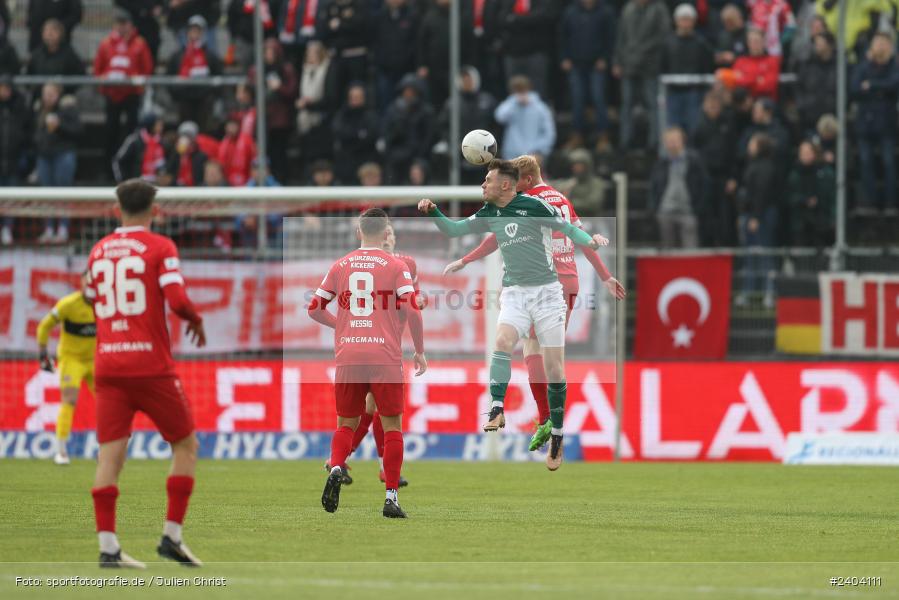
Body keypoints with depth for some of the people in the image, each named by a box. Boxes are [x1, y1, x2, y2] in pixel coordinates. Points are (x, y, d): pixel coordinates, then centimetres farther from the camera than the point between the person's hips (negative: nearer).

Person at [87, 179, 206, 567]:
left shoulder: (99, 251, 12)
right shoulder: (160, 247, -4)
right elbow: (177, 300, -14)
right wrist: (196, 320, 5)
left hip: (107, 366, 4)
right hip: (151, 366, -4)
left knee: (110, 454, -1)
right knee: (186, 445, 11)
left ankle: (107, 545, -11)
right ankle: (172, 536, 4)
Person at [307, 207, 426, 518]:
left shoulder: (340, 266, 8)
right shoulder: (396, 266, -1)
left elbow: (315, 309, 11)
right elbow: (412, 311, -9)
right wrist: (420, 351, 2)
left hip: (348, 356, 2)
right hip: (386, 358, -2)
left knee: (346, 423, 14)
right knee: (392, 426, 7)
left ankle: (336, 468, -15)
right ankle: (391, 497, 1)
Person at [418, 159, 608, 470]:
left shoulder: (533, 206, -8)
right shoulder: (488, 215, 7)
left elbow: (567, 228, -4)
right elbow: (453, 230, 12)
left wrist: (590, 240, -22)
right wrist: (432, 211, -4)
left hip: (546, 292, -3)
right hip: (514, 293, 3)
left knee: (555, 370, -2)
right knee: (503, 340, -28)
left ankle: (557, 436, 10)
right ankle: (496, 410, -33)